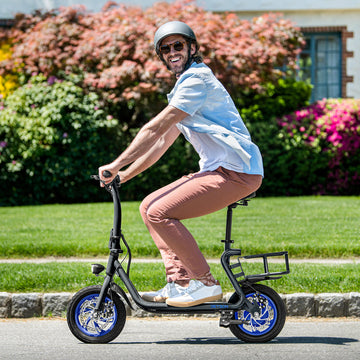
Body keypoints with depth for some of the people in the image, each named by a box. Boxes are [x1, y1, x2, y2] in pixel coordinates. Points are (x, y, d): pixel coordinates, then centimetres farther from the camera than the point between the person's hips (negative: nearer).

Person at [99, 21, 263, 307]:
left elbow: (154, 129, -15)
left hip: (236, 172, -10)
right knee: (149, 206, 8)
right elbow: (163, 141, 23)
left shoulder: (198, 79, -12)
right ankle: (179, 281, 5)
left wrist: (116, 165, -11)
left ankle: (205, 283, -11)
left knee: (159, 212, -18)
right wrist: (125, 175, 18)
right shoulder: (185, 85, 22)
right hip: (217, 169, 10)